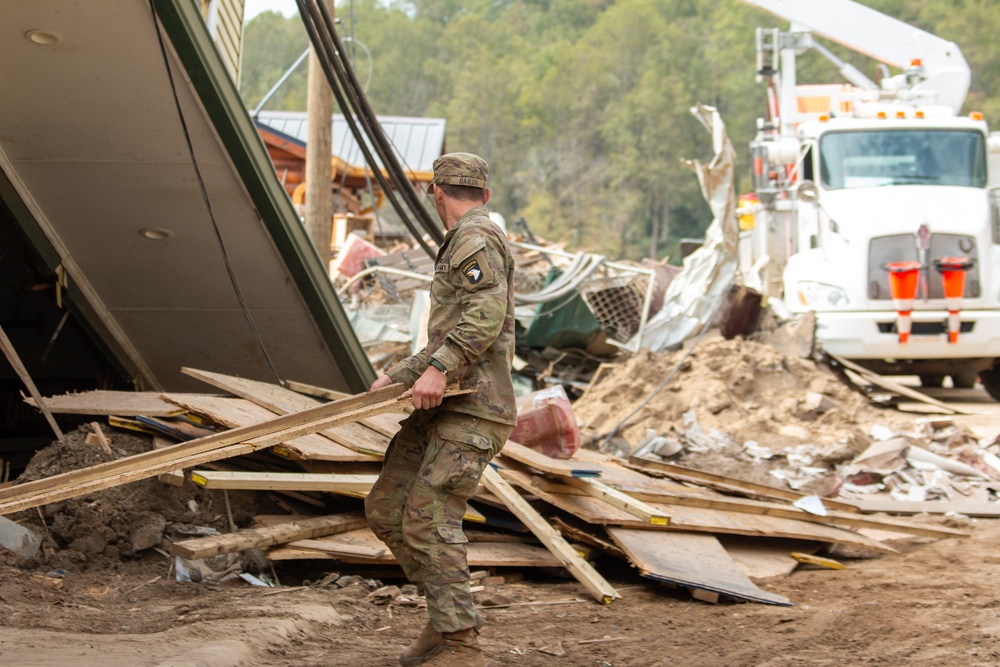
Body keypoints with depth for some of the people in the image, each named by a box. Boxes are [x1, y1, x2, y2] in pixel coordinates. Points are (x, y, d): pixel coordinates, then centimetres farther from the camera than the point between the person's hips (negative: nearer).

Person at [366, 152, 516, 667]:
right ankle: (447, 615, 13)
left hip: (472, 410, -10)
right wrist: (397, 376, 28)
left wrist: (439, 368, -29)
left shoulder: (474, 238, -6)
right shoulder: (463, 246, 27)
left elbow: (487, 313, -23)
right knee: (386, 510, 7)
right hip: (439, 409, 10)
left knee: (428, 517, -18)